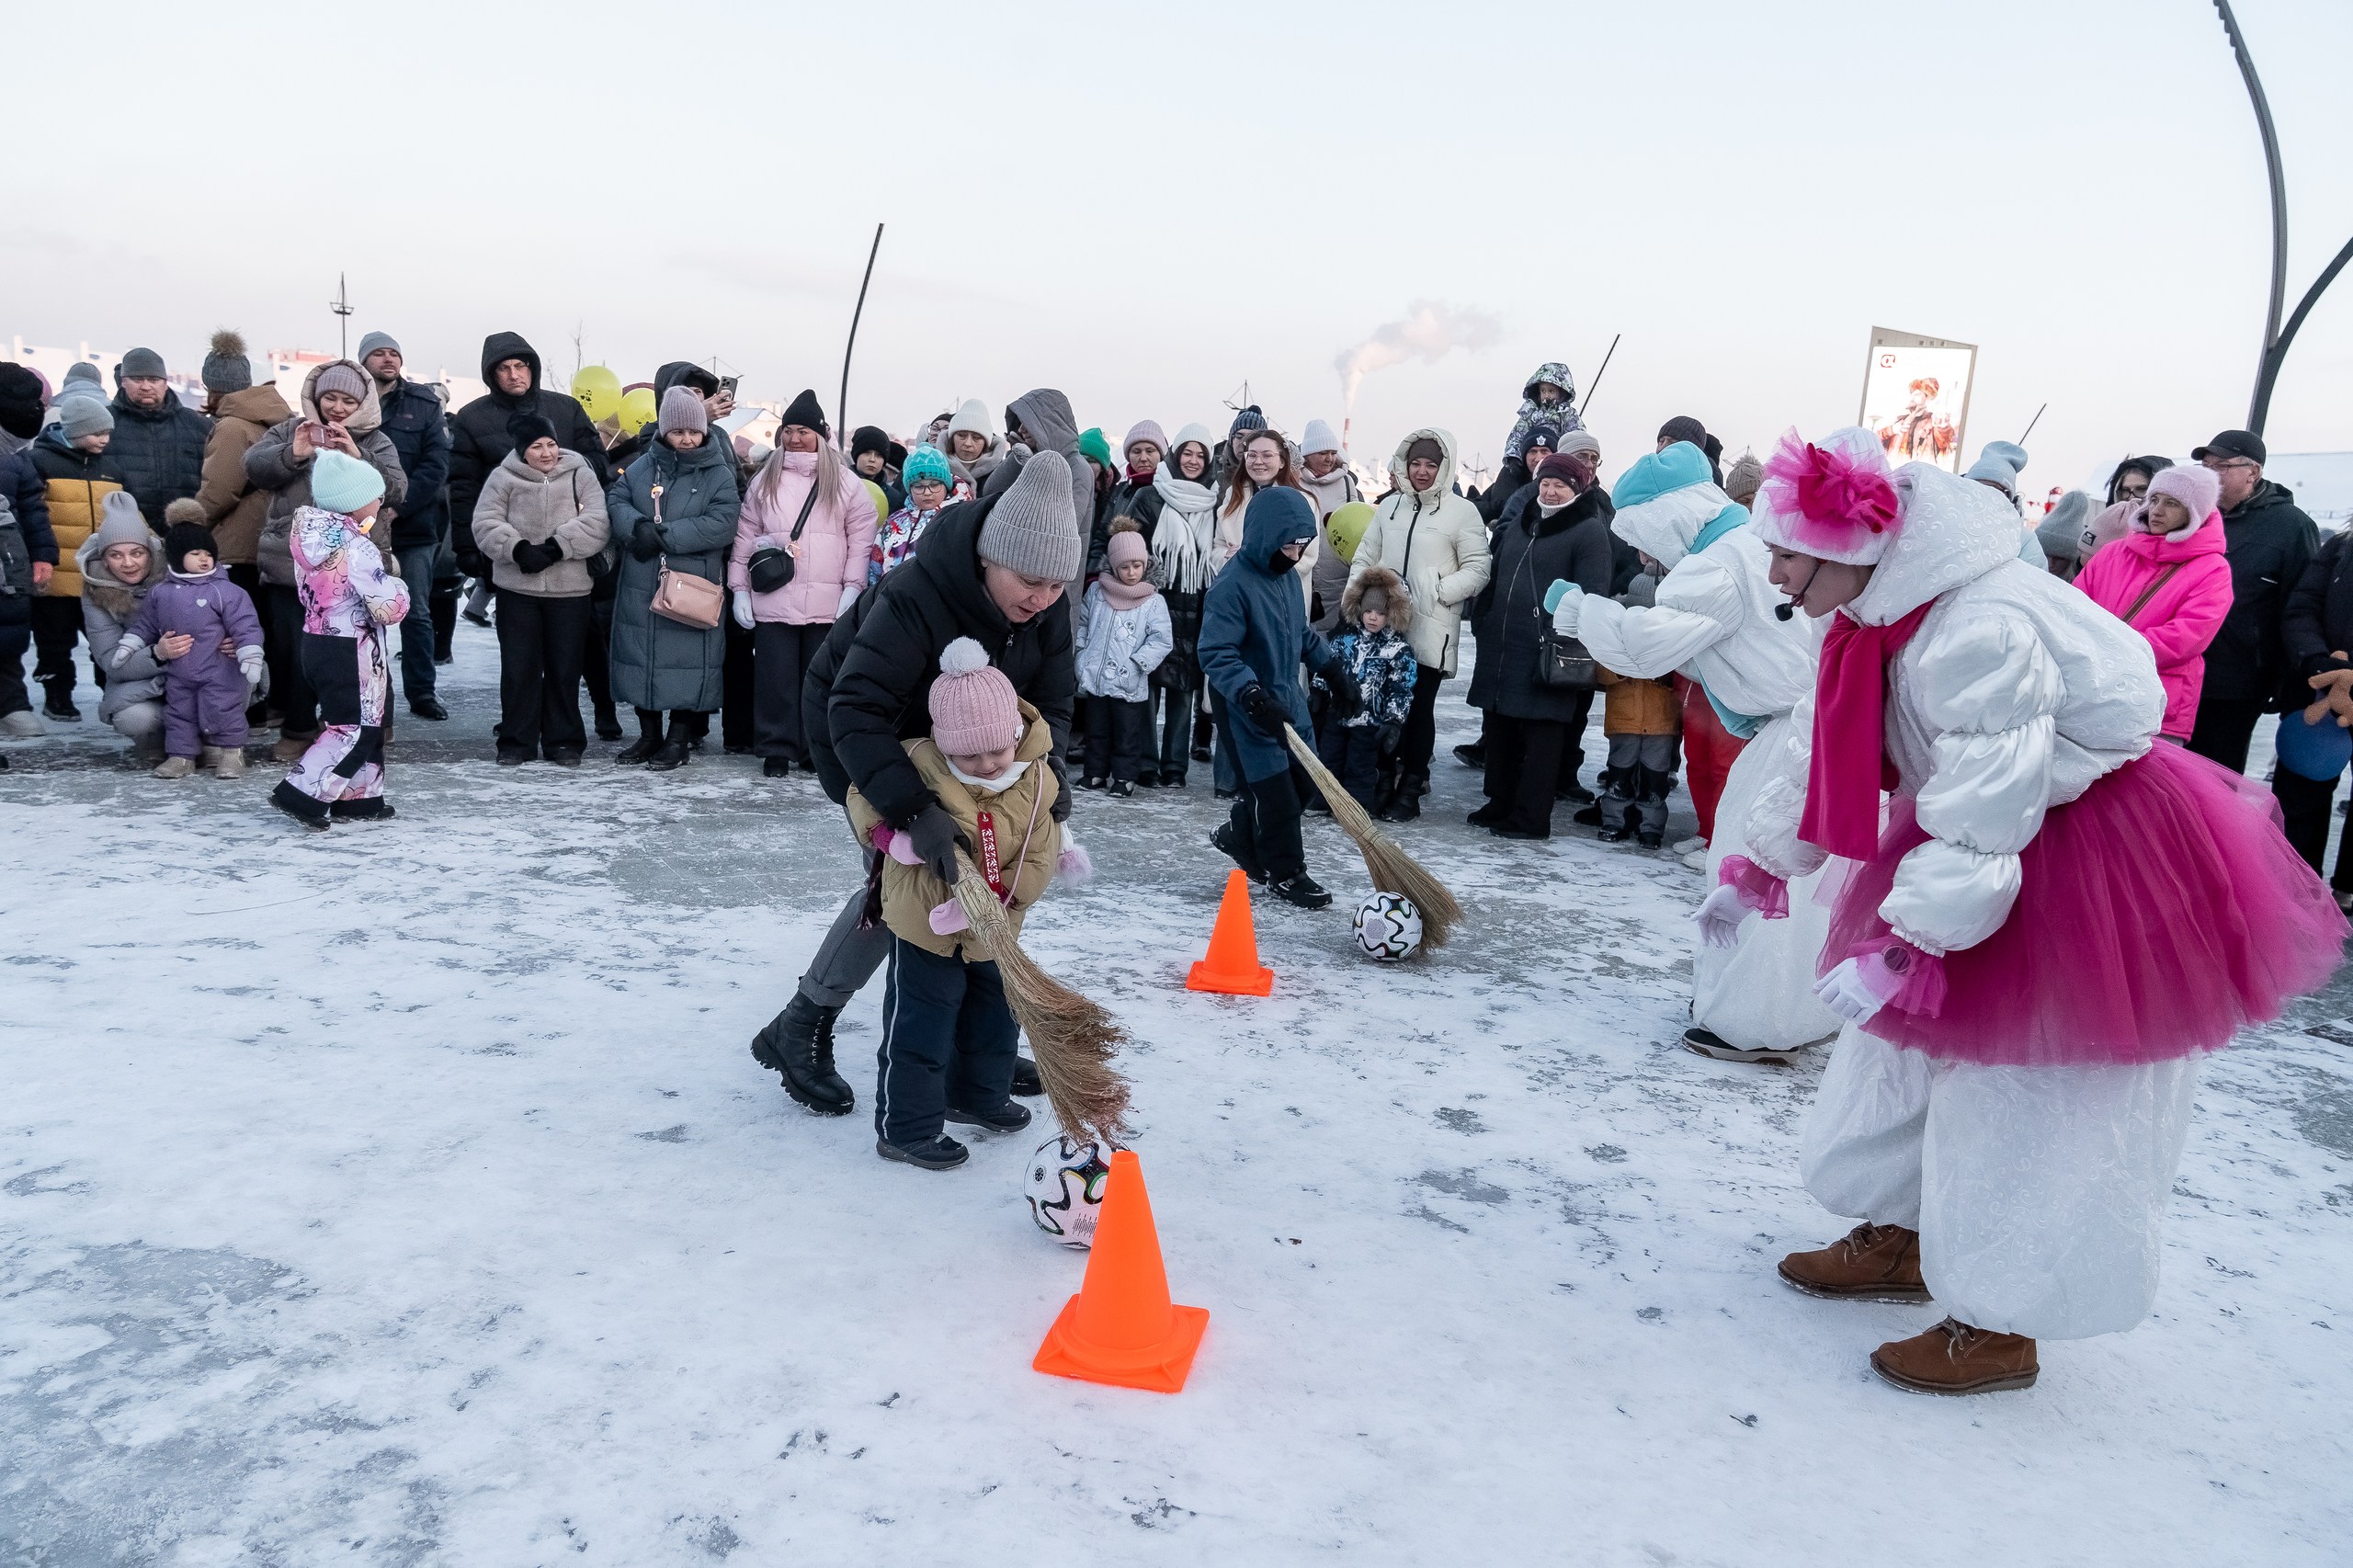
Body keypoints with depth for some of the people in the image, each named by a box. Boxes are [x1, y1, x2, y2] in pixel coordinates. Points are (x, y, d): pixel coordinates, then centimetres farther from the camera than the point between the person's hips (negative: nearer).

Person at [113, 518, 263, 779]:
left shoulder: (225, 591, -11)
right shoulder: (160, 593, 5)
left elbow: (245, 626, -14)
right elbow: (144, 624, 19)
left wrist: (251, 657, -19)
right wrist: (127, 645, 16)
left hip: (218, 674, -5)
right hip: (178, 677, 5)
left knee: (224, 711, 0)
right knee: (178, 713, 12)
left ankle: (231, 752, 13)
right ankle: (181, 755, 23)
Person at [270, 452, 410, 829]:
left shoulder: (309, 533, 4)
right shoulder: (356, 548, -21)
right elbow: (389, 608, -22)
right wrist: (396, 586, -2)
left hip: (317, 640, 9)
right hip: (351, 651, -9)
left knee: (368, 724, 18)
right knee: (355, 728, -1)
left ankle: (357, 797, 23)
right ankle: (303, 793, -5)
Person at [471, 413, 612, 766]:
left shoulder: (580, 475, 4)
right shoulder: (503, 477, 5)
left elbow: (597, 522, -8)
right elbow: (486, 523, -1)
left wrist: (557, 546, -17)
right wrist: (518, 549, -17)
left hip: (569, 589, 0)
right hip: (517, 588, 0)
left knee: (565, 667, 5)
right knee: (518, 666, 5)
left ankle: (563, 740, 16)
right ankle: (517, 741, 14)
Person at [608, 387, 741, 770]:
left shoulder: (719, 475, -1)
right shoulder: (641, 467, 10)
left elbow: (722, 524, -13)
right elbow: (615, 500, 5)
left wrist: (662, 536, -16)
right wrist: (638, 527, -18)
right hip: (640, 588, 4)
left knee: (686, 659, -3)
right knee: (641, 654, 9)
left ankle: (680, 738, 10)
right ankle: (648, 734, 22)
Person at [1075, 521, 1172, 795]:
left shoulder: (1153, 601, -5)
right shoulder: (1096, 591, 4)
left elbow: (1162, 640, -8)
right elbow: (1083, 626, 14)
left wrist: (1138, 662, -15)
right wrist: (1082, 662, 8)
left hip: (1129, 685, -3)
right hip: (1095, 680, 3)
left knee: (1127, 733, 6)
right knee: (1096, 729, 16)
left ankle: (1125, 776, 18)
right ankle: (1096, 772, 28)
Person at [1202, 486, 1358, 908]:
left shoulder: (1287, 575, 4)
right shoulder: (1232, 585, -22)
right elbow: (1216, 653, -27)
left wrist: (1335, 671, 16)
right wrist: (1255, 698, -35)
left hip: (1287, 699, 9)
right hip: (1246, 711, -8)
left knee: (1302, 781, 15)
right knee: (1275, 791, -2)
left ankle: (1239, 837, 35)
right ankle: (1284, 872, 17)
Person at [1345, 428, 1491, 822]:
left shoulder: (1462, 511, -1)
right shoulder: (1390, 506, 12)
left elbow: (1478, 569, -3)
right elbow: (1364, 559, 16)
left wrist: (1438, 591, -14)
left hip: (1430, 630, -4)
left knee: (1418, 707, -1)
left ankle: (1410, 789, 8)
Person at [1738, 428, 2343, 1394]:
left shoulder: (1977, 631, -33)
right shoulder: (1882, 617, -2)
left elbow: (1982, 818, -35)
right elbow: (1831, 755, 9)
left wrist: (1901, 949, -34)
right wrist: (1763, 867, 15)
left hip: (2106, 868, -9)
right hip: (2001, 828, 10)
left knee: (2025, 1096, -1)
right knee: (1912, 1044, 16)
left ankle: (2001, 1328, 15)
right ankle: (1900, 1243, 34)